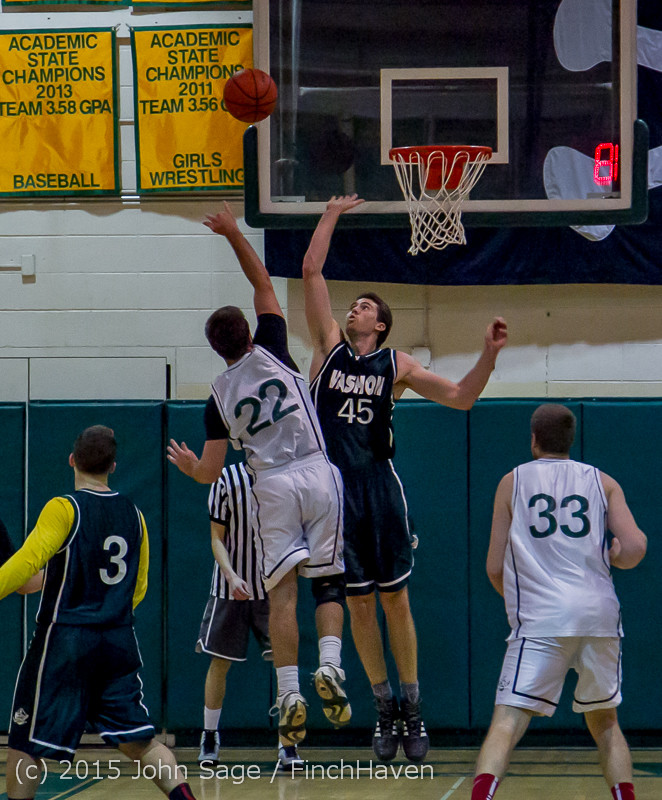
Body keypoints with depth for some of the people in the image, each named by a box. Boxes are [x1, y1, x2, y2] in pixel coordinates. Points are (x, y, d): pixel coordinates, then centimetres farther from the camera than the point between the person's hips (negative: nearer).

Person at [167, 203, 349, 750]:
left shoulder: (220, 397, 4)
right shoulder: (271, 353, 2)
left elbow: (209, 473, 6)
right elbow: (262, 281, 13)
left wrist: (187, 464, 28)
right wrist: (234, 234, 14)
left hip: (272, 486, 0)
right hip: (318, 475, 0)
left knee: (282, 591, 0)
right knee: (328, 581, 7)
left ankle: (289, 692, -11)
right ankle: (331, 665, -16)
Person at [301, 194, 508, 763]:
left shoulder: (396, 366, 6)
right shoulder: (330, 346, 8)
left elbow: (461, 397, 4)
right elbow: (312, 271, 5)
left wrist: (489, 354, -9)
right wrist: (332, 215, 9)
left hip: (380, 487, -1)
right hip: (334, 489, 1)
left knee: (396, 599, 0)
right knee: (358, 604, 4)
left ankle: (413, 709, 8)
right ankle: (384, 706, 14)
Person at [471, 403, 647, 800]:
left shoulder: (513, 481, 12)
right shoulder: (602, 481, 15)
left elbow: (495, 567, 10)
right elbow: (635, 549, 1)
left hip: (541, 618, -2)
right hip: (599, 613, 2)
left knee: (508, 721, -10)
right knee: (604, 721, 21)